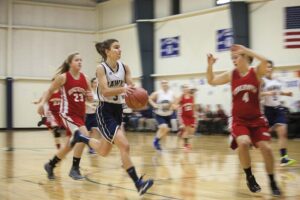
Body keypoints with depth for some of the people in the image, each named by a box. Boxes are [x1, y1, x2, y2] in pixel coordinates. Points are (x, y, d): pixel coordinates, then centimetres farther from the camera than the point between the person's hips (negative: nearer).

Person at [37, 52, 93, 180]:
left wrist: (90, 96, -11)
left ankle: (50, 165, 35)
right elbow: (50, 91, 2)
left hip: (80, 114, 6)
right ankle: (75, 169, -13)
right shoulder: (63, 77, -9)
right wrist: (42, 103, -13)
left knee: (69, 146, 13)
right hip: (68, 113, -6)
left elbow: (90, 98, 12)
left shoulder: (84, 78, 4)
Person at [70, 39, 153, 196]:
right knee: (124, 146, -18)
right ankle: (138, 183, -14)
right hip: (105, 111, -7)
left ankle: (80, 137, 43)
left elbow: (132, 88, 0)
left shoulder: (124, 67, 3)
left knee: (103, 152, 18)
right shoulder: (101, 68, -12)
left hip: (118, 110, 7)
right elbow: (104, 91, -23)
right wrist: (123, 89, -39)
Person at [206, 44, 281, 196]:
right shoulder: (231, 75, 1)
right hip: (239, 120, 1)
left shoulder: (256, 72, -6)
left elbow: (264, 61, -27)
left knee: (266, 148, -9)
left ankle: (272, 182, 13)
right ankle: (249, 177, -1)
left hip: (256, 119, -1)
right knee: (243, 143, -24)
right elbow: (211, 81, 7)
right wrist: (210, 65, -8)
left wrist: (246, 50, -24)